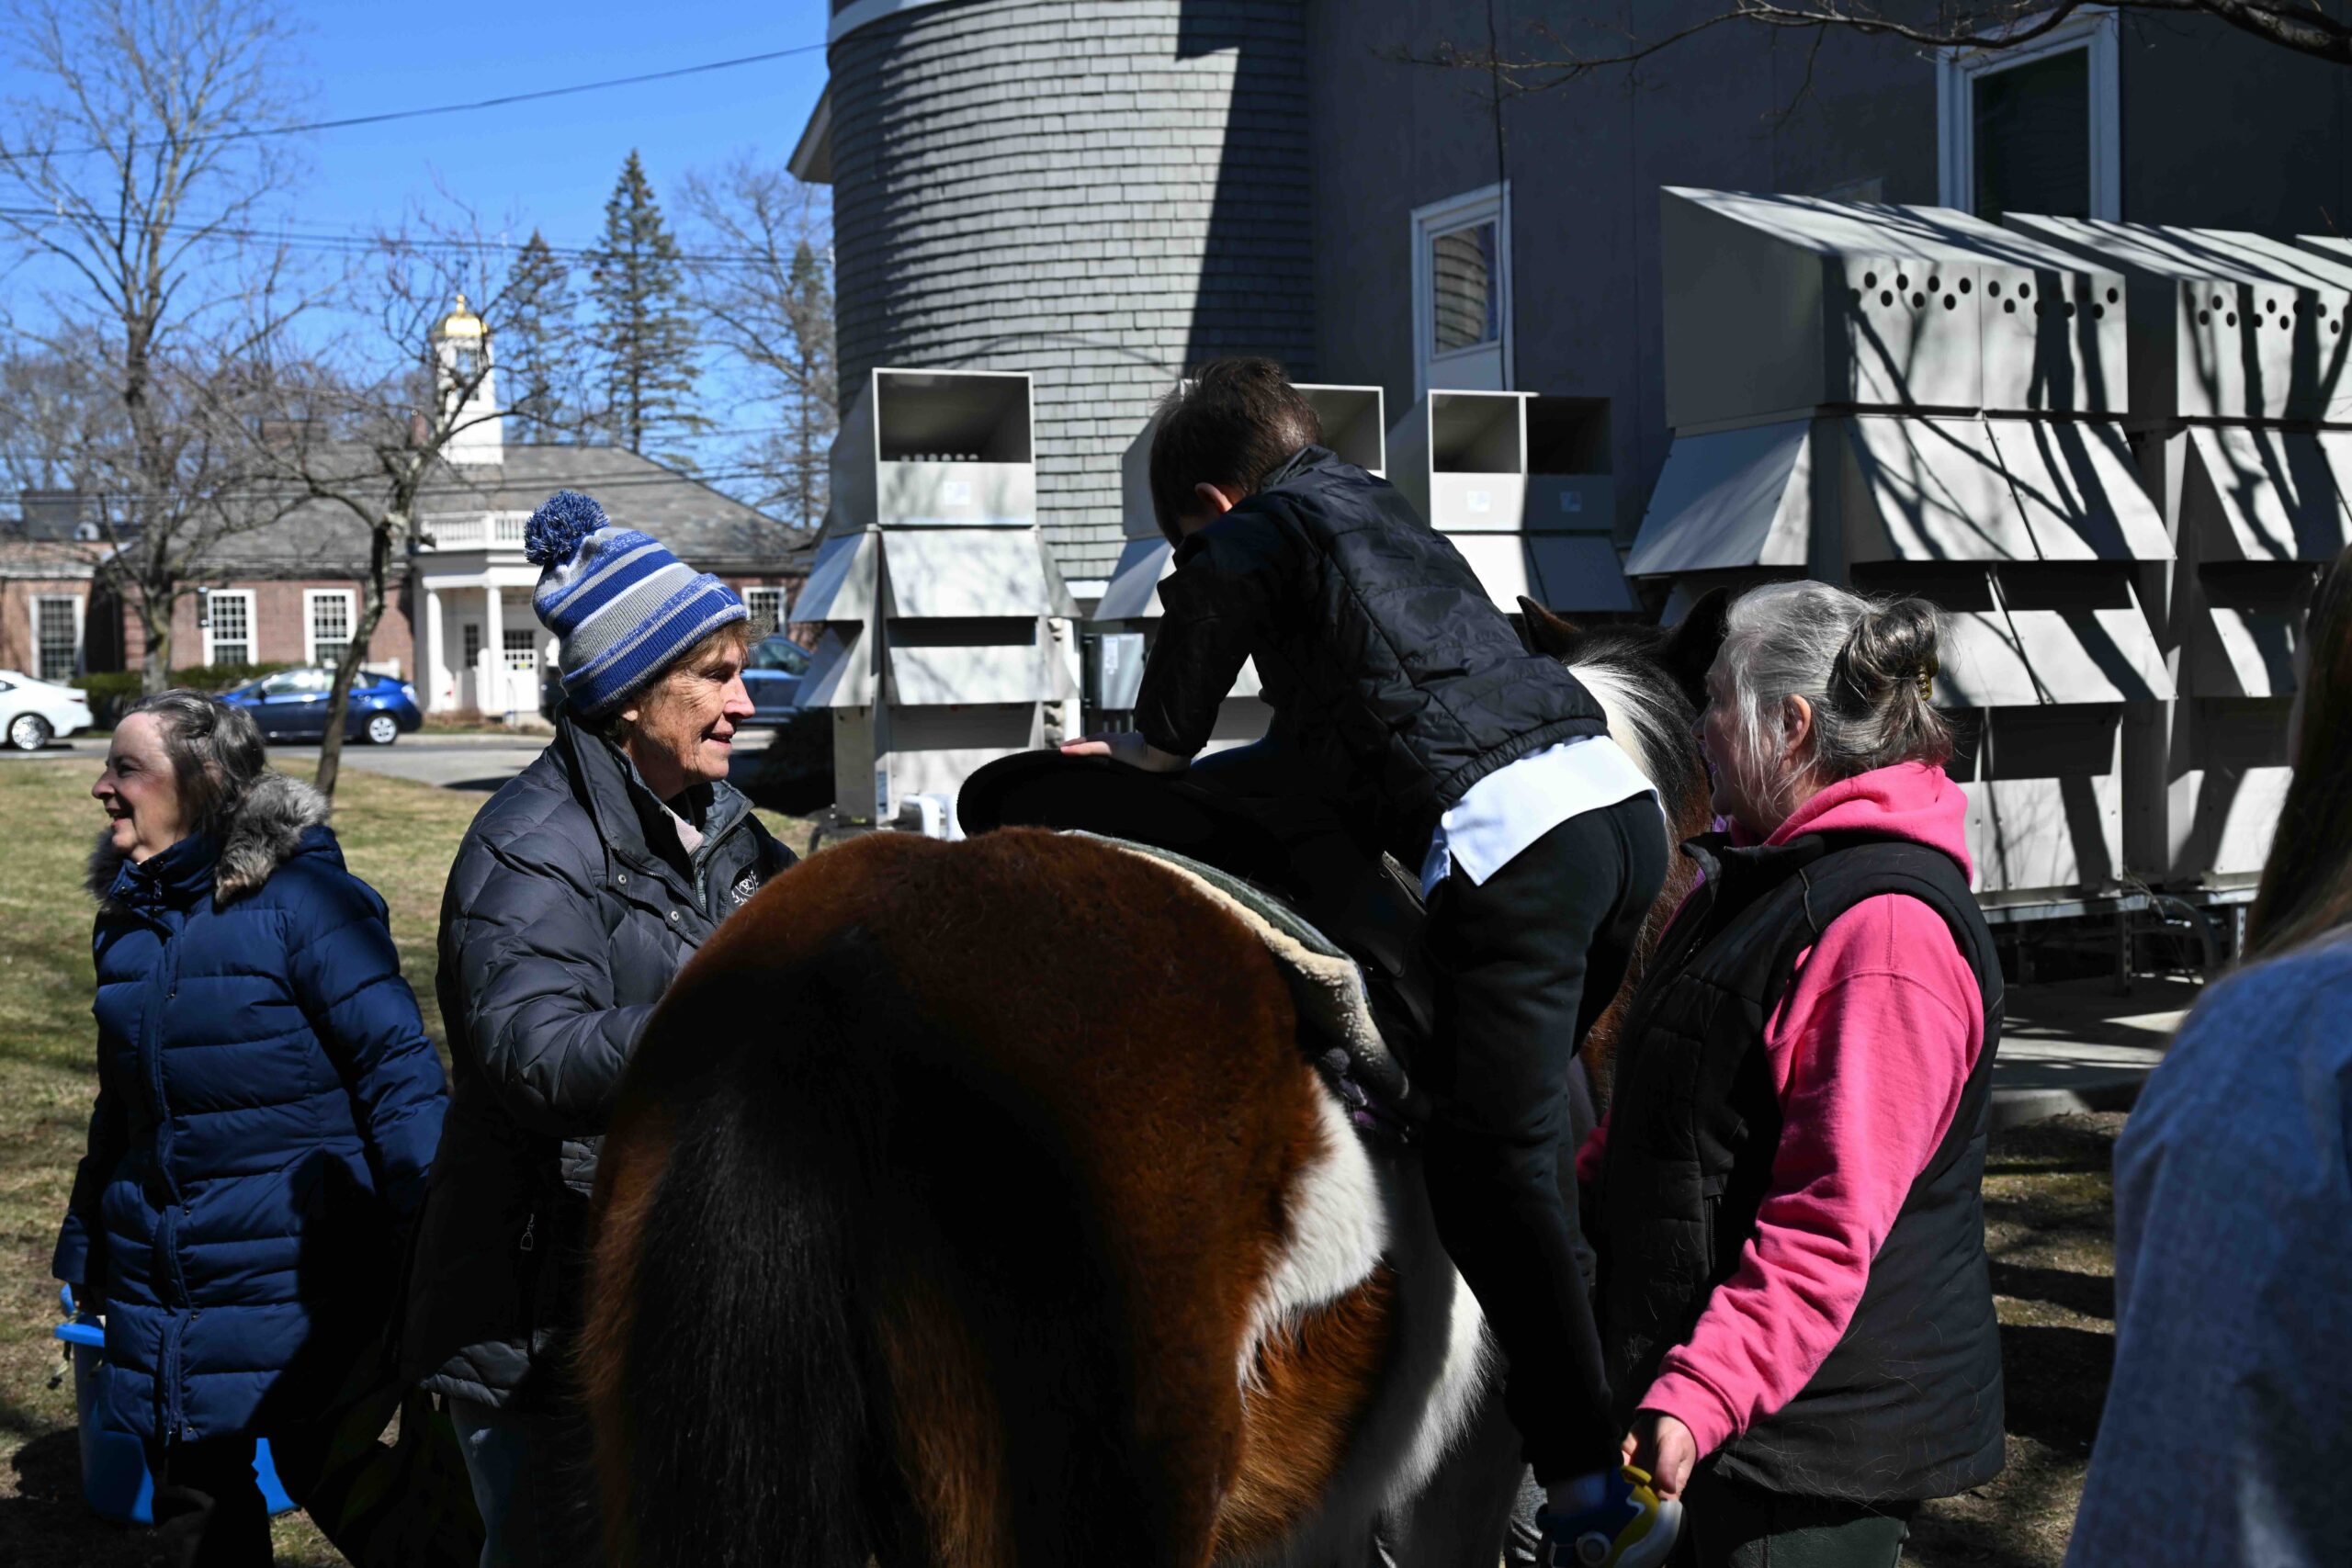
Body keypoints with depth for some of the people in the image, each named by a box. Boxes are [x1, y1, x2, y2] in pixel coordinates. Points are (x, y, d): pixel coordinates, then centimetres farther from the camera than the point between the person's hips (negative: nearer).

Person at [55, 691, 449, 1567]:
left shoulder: (302, 896, -14)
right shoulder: (129, 916, 8)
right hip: (161, 1290, 7)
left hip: (297, 1291, -7)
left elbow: (396, 1066, -16)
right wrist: (82, 1256, 22)